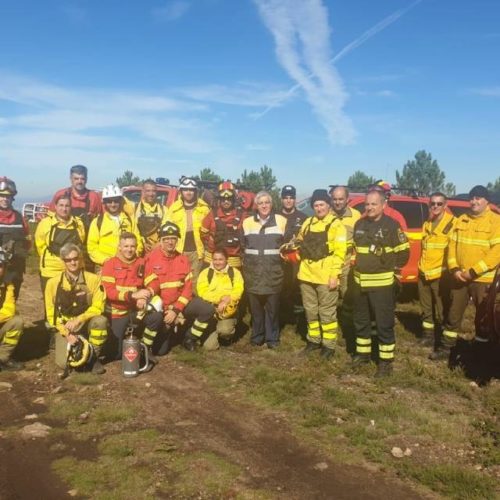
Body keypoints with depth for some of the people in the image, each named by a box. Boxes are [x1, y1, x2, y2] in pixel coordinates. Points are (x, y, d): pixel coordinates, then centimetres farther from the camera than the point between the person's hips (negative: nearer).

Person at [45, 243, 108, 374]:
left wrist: (78, 320, -24)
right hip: (64, 327, 1)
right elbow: (51, 314, -3)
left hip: (86, 325, 0)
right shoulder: (53, 283, -5)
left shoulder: (93, 279, -9)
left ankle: (94, 356, -10)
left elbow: (98, 307, -10)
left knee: (100, 320, -34)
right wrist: (67, 334, -14)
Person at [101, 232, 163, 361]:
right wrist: (133, 295, -29)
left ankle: (146, 348, -4)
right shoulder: (110, 264, -9)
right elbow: (109, 292, -17)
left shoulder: (142, 263, 1)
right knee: (117, 354, -6)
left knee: (157, 317, -27)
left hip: (136, 310, 3)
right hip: (117, 313, -2)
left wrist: (144, 297, -16)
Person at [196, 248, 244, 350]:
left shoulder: (235, 272, 6)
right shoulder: (205, 273, 4)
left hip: (228, 311, 1)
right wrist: (221, 297, -19)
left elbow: (238, 292, -6)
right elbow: (202, 292, -9)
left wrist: (226, 301, -24)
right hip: (210, 309, -1)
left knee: (224, 330, -27)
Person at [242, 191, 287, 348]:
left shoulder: (281, 221, 2)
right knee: (255, 304, 6)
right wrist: (245, 262, 10)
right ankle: (257, 335, 18)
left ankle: (272, 337, 12)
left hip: (273, 270, -2)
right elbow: (241, 245, 16)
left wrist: (282, 254, 0)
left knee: (272, 305, 2)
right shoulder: (247, 222, 9)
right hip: (253, 270, 2)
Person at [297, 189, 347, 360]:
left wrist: (335, 275, -17)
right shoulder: (308, 222, 12)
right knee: (310, 310, 14)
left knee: (327, 312, 2)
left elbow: (339, 252, -10)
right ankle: (314, 340, 28)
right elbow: (301, 244, 24)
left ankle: (329, 345, 12)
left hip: (326, 276, -6)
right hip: (307, 274, 6)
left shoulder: (336, 225, -5)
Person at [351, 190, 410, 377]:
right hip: (359, 281, 7)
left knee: (384, 323, -2)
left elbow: (403, 251, -6)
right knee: (360, 321, 16)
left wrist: (394, 270, 1)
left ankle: (386, 361, 7)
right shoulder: (359, 224, 9)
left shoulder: (392, 225, -11)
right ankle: (362, 353, 30)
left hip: (381, 282, -6)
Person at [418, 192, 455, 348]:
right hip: (424, 274, 7)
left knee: (442, 310, -2)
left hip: (441, 274, -7)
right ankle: (428, 335, 29)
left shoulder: (452, 223, -10)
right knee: (426, 309, 16)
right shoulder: (426, 224, 14)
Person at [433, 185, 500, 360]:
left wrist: (473, 272, -20)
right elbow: (453, 245, 8)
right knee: (453, 314, 12)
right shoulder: (461, 220, 9)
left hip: (483, 279, -5)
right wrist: (454, 269, -8)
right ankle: (446, 348, 23)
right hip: (459, 277, 5)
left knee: (483, 317, 8)